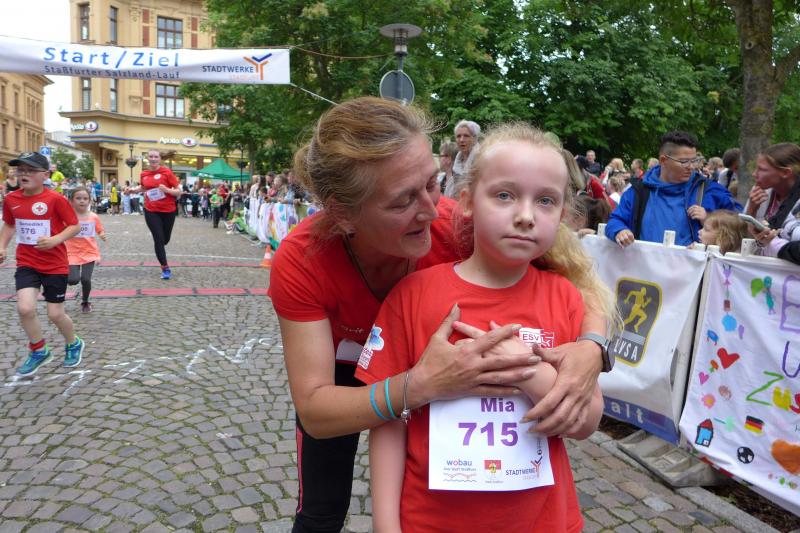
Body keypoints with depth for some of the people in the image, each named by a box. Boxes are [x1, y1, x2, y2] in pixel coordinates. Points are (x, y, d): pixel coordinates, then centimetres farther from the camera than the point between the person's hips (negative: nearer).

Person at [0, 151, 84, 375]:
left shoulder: (55, 199, -14)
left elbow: (75, 226, -9)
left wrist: (55, 240, -24)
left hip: (55, 265, -3)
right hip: (26, 263, 4)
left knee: (55, 314, 3)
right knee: (25, 308, -14)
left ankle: (74, 344, 34)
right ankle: (39, 351, 11)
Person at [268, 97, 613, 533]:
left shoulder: (453, 225, -34)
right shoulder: (299, 262, -37)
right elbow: (313, 410, -36)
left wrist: (591, 348, -43)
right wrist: (421, 386, -52)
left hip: (428, 363, 1)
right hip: (339, 373, -1)